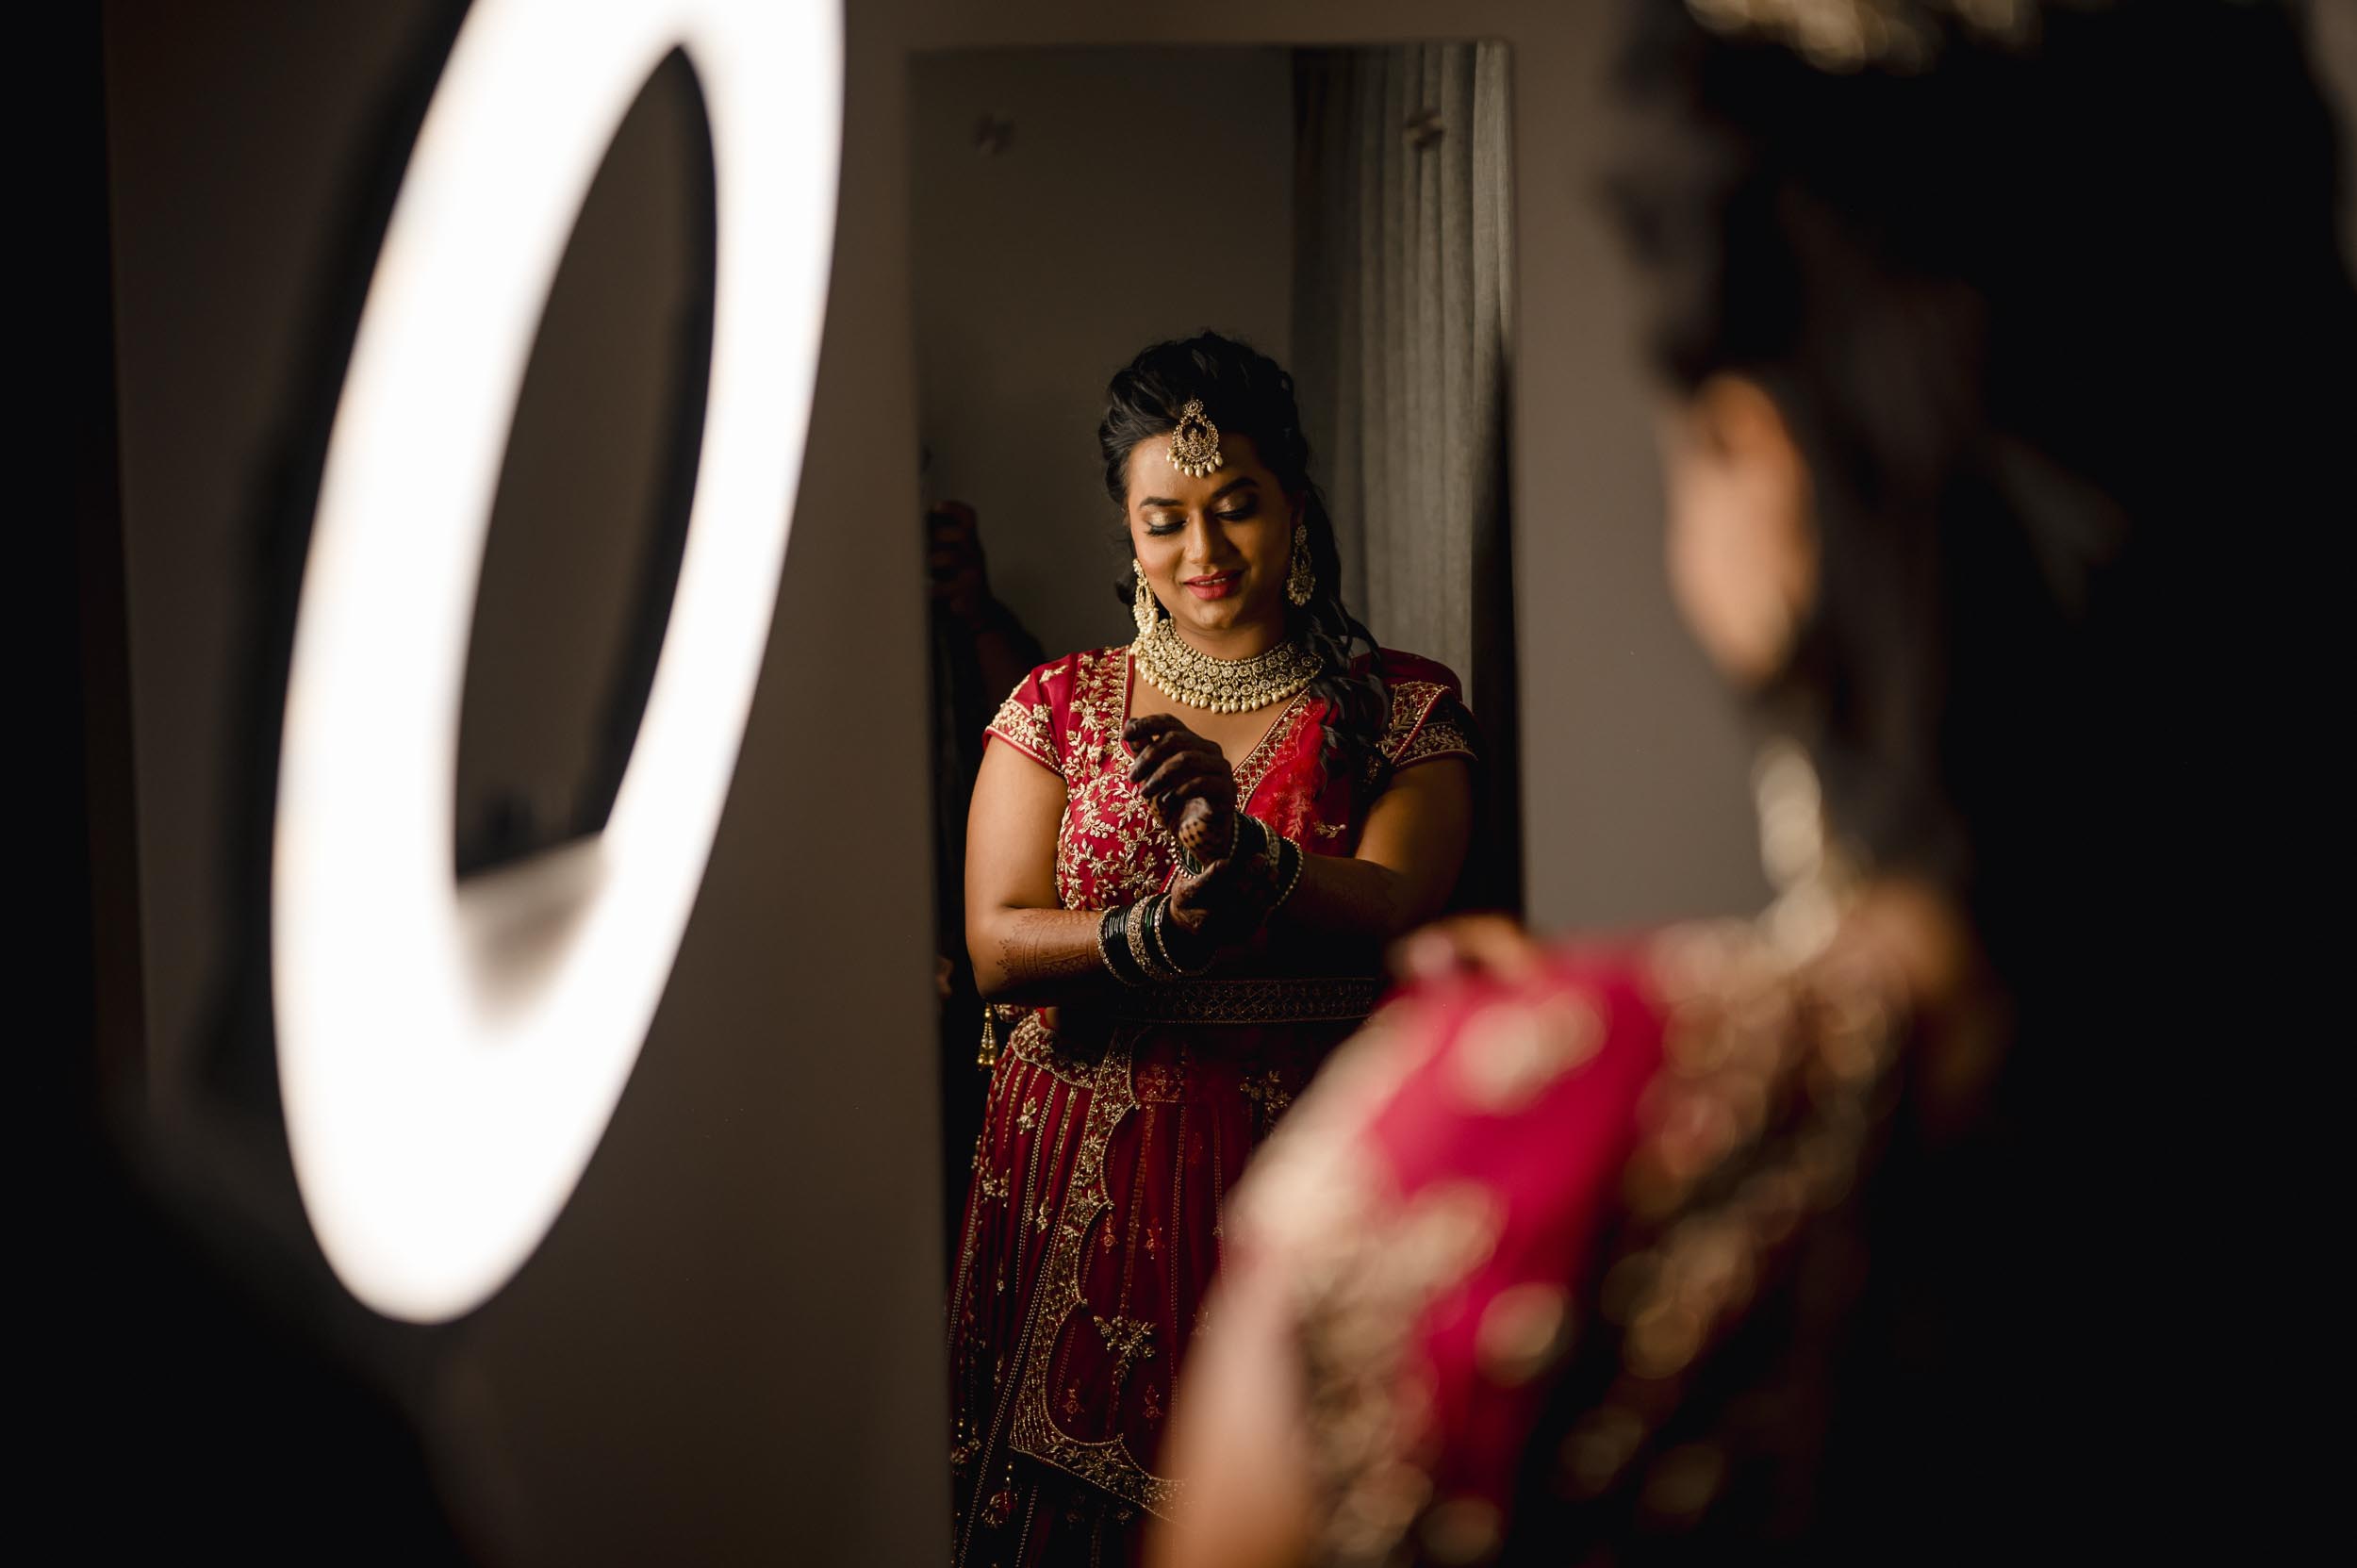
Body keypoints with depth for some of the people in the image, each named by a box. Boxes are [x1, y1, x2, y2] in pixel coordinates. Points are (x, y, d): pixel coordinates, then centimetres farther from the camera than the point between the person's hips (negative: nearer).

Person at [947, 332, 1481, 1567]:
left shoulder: (1402, 710, 5)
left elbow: (1395, 910, -11)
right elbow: (997, 944, -1)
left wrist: (1246, 853, -31)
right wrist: (1165, 929, -20)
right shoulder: (1059, 706, 9)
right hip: (1090, 1179, 1)